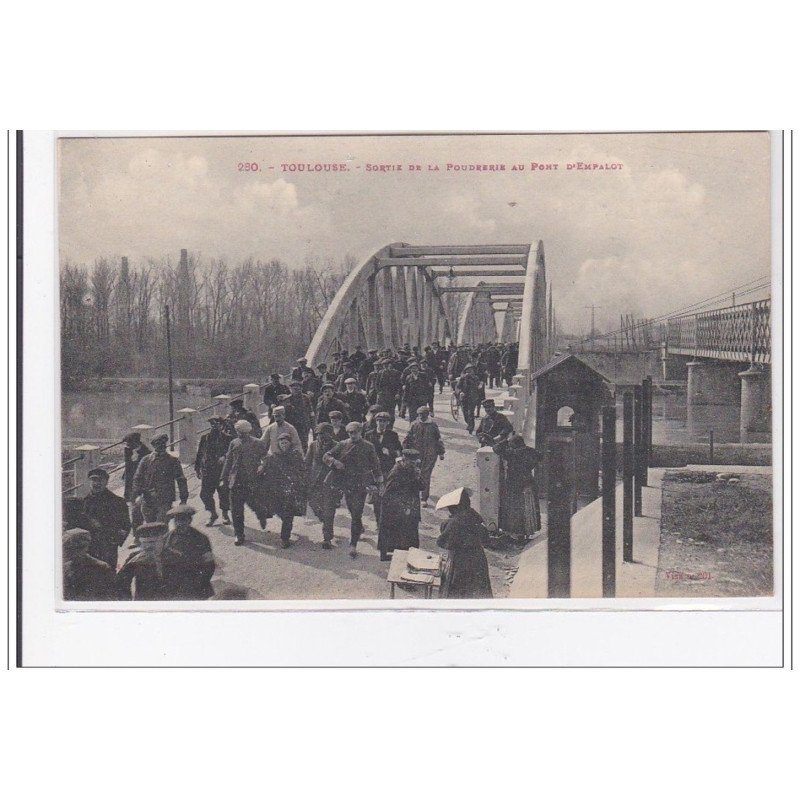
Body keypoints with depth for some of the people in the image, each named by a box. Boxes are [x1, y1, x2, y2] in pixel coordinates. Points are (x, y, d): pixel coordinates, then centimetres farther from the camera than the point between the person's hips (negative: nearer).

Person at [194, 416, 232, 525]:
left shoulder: (227, 438, 2)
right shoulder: (205, 438, 10)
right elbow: (199, 453, 13)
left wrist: (224, 457, -28)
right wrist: (197, 468, 9)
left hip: (222, 470, -2)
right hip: (207, 470, 2)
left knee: (224, 493, 3)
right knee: (205, 494, -2)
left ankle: (225, 515, 21)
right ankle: (212, 513, 17)